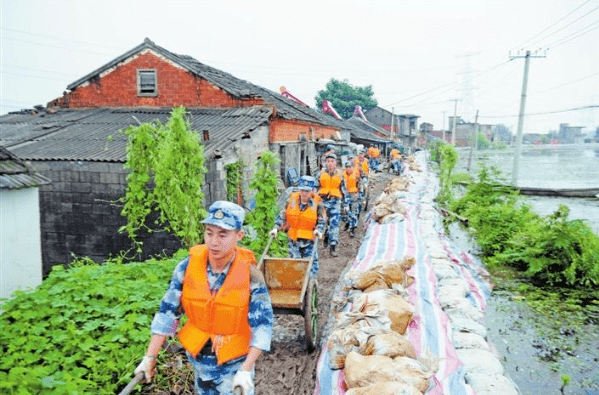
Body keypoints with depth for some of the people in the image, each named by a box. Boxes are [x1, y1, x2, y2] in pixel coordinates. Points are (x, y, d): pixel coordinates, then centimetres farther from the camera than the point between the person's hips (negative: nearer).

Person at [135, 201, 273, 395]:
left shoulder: (250, 275, -22)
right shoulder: (187, 267, -15)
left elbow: (262, 324, -19)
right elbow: (168, 311, -6)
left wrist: (246, 370, -26)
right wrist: (150, 357, -6)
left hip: (234, 364, -3)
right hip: (199, 358, 3)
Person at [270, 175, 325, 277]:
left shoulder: (317, 202, -5)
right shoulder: (292, 199, 0)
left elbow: (322, 221, 3)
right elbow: (283, 215, 8)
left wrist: (319, 230, -15)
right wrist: (276, 227, -3)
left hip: (309, 239, -2)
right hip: (293, 239, 2)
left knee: (311, 265, 0)